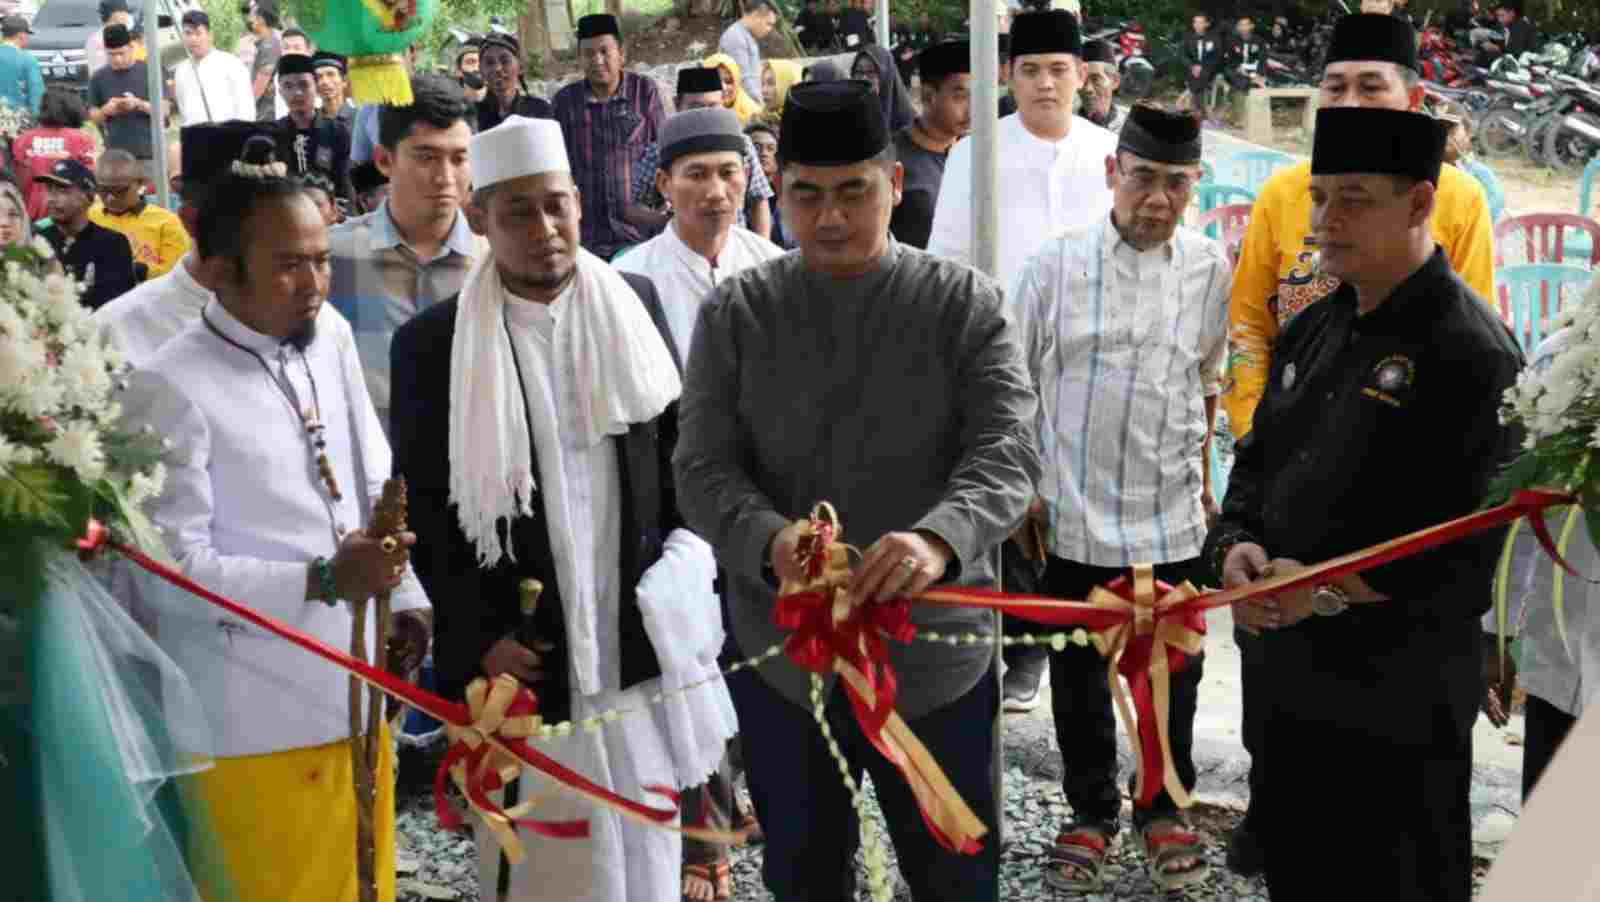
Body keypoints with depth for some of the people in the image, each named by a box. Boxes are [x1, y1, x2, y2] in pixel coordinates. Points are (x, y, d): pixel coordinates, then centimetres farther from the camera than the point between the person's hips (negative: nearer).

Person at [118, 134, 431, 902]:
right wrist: (322, 581, -25)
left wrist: (403, 598, 2)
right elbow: (172, 564, -19)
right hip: (257, 720, -6)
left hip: (353, 692, 7)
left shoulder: (330, 336, 3)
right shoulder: (170, 389, -18)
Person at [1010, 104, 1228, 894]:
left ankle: (1163, 808, 33)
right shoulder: (1056, 263, -7)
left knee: (1173, 671, 12)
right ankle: (1091, 812, 30)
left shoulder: (1212, 270, 0)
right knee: (1079, 672, 11)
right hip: (1074, 510, -1)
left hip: (1171, 515, 2)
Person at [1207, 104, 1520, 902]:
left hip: (1404, 709, -8)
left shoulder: (1472, 350, -15)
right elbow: (1258, 460, 17)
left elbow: (1478, 543, -21)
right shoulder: (1312, 330, 11)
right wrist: (1236, 546, -3)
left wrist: (1331, 590, -23)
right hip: (1293, 680, 8)